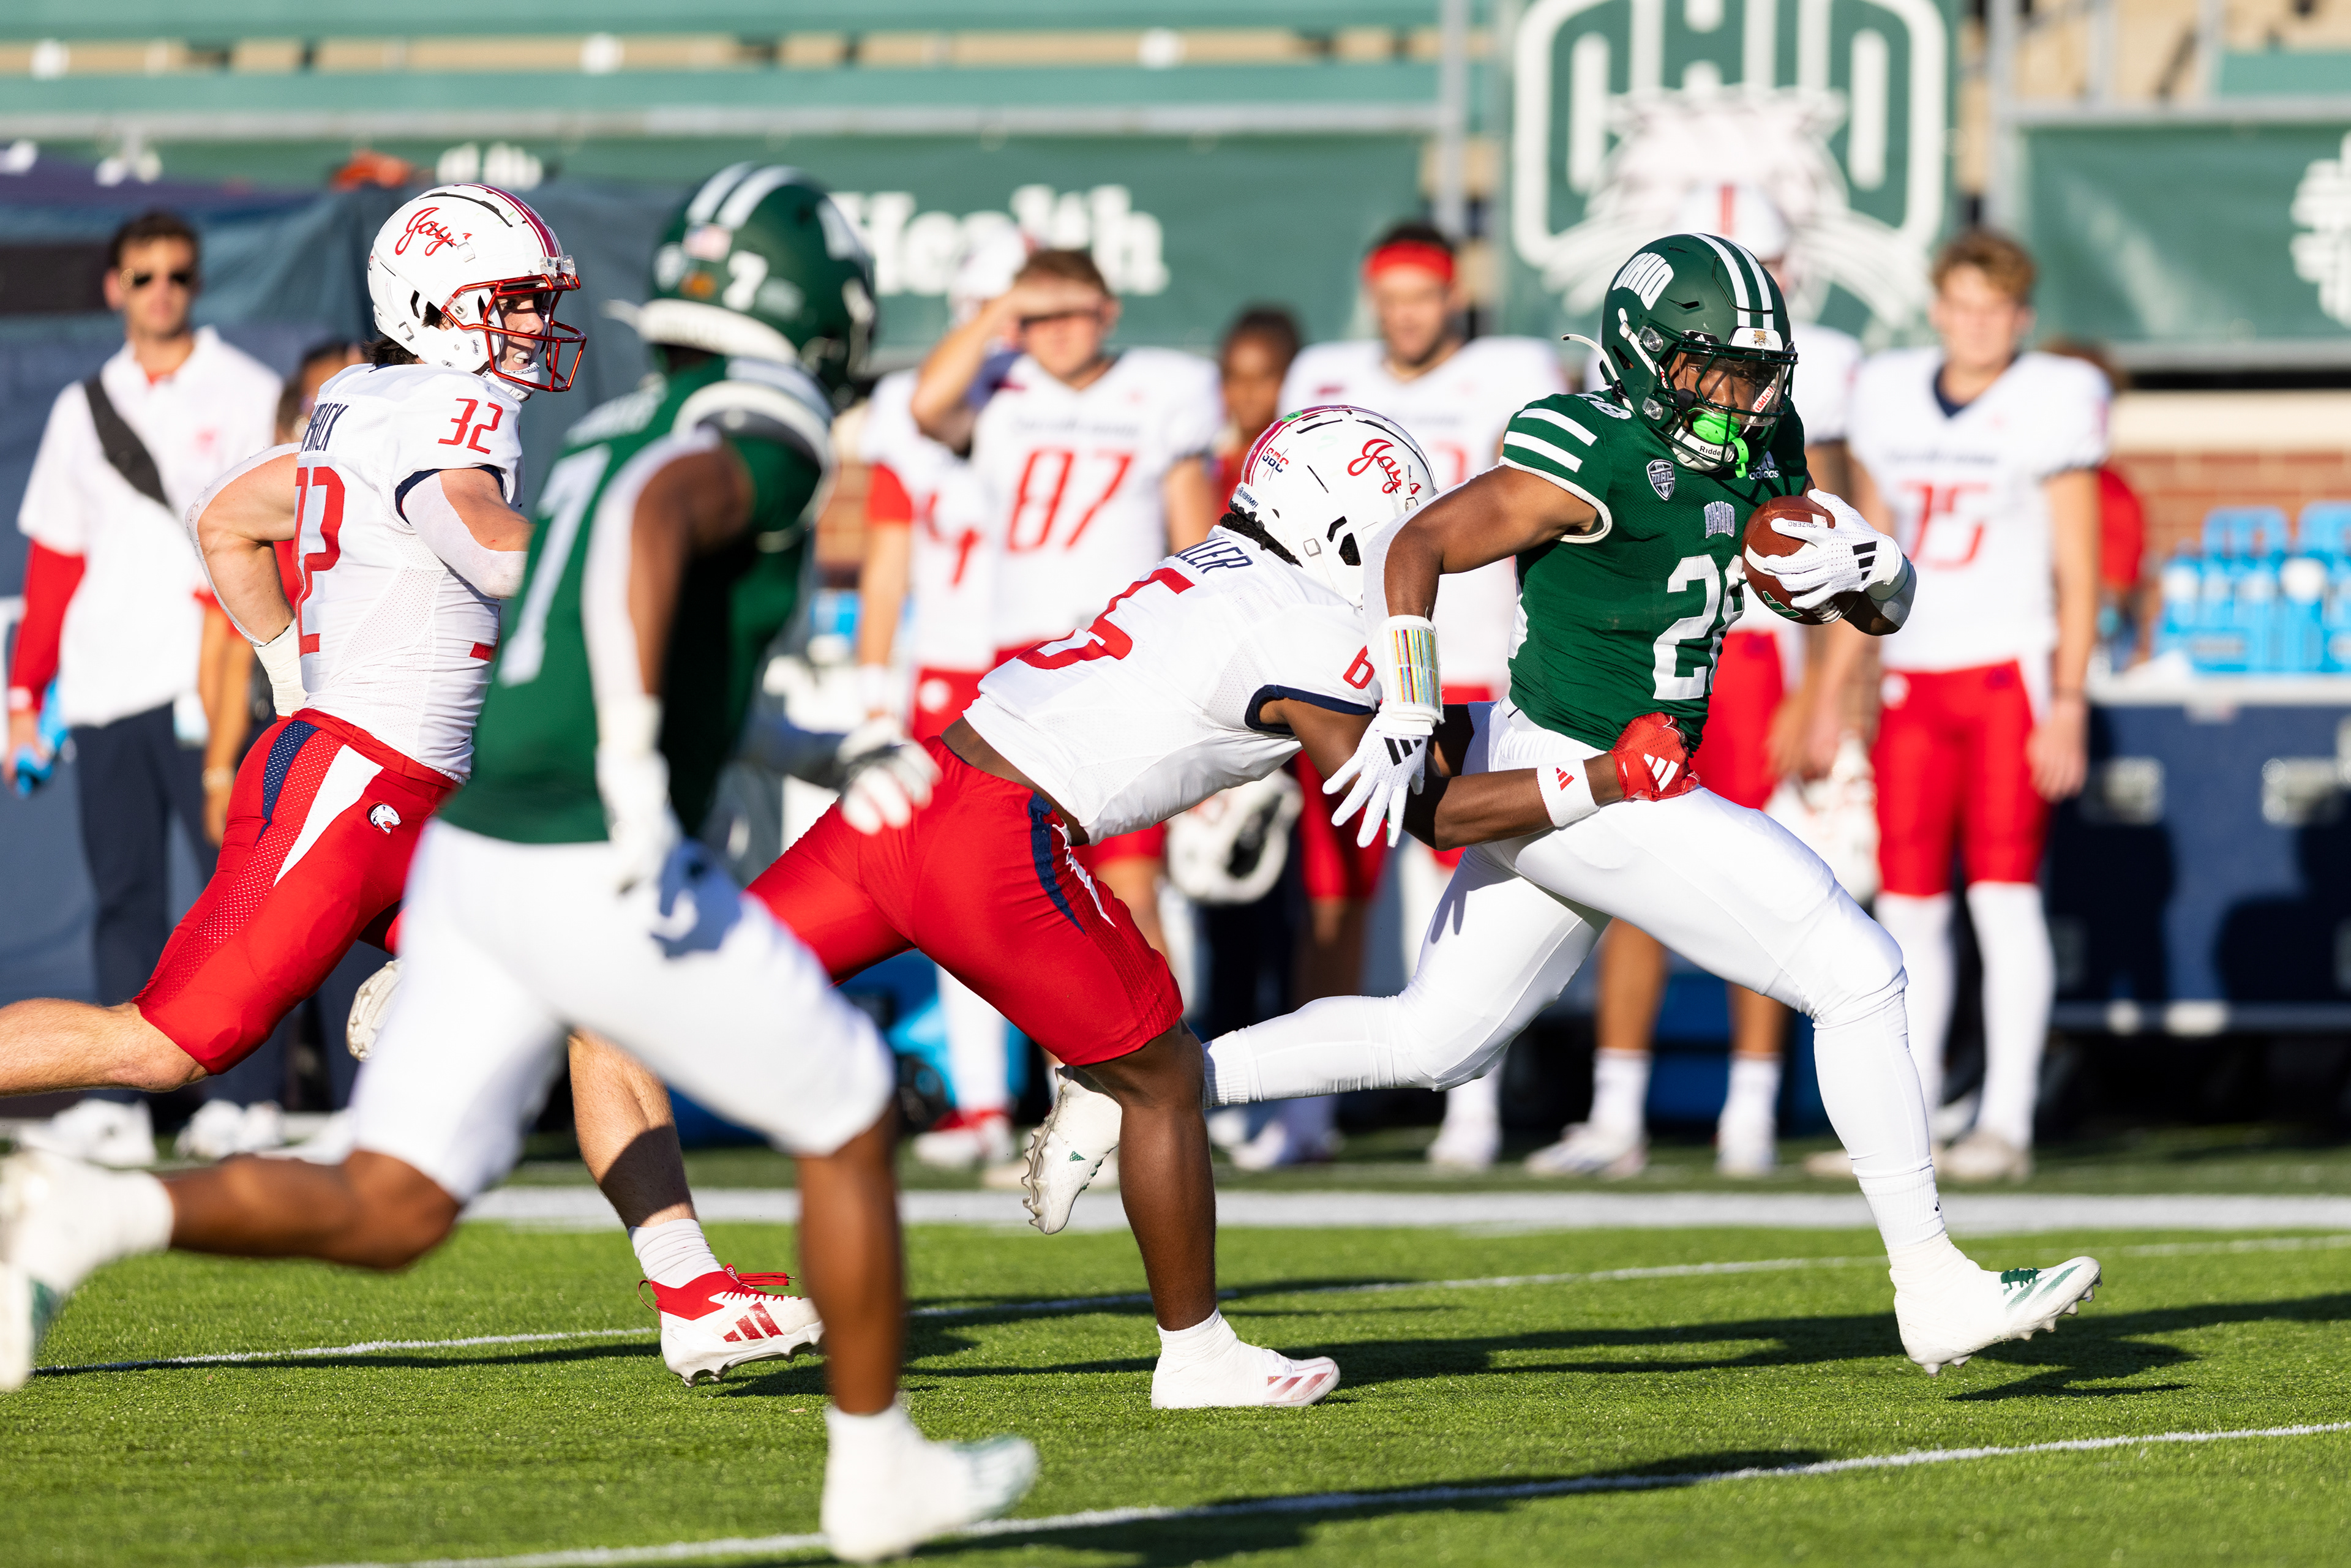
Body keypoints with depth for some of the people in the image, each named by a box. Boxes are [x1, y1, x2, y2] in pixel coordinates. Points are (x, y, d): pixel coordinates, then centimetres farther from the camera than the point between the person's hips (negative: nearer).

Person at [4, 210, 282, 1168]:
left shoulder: (244, 396, 4)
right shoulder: (82, 409, 18)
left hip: (204, 682, -4)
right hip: (103, 686, 4)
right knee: (123, 899, 3)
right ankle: (118, 1104, 2)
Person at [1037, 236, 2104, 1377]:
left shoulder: (1757, 459, 8)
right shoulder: (1597, 465, -18)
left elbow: (1888, 605, 13)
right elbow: (1415, 548, -20)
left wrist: (1864, 565, -10)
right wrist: (1404, 713, -28)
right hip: (1587, 795, -10)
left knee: (1429, 1042, 19)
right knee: (1856, 975, -9)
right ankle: (1931, 1289, -4)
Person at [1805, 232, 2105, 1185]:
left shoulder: (2052, 405, -5)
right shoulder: (1891, 399, 9)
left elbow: (2076, 571, -5)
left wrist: (2067, 706, -11)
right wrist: (1828, 696, 14)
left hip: (2012, 674, -5)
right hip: (1914, 678, 5)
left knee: (2004, 894, -8)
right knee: (1908, 908, 4)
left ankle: (2007, 1122, -7)